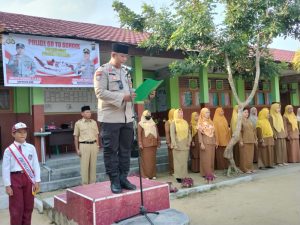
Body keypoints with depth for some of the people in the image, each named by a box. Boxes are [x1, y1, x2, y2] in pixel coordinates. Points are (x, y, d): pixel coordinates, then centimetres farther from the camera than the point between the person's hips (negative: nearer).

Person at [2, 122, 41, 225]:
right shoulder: (9, 150, -7)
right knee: (16, 208, 4)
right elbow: (5, 168, -7)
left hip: (28, 178, 3)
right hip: (15, 178, -3)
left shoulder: (31, 148, 2)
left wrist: (37, 181, -1)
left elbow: (36, 165, 2)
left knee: (28, 206, 13)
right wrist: (7, 185, -8)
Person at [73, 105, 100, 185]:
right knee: (84, 165, 1)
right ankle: (85, 183, 11)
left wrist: (97, 146, 9)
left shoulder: (94, 122, 10)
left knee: (93, 165, 8)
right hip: (84, 145, -3)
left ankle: (92, 182, 20)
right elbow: (76, 137, 1)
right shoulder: (78, 123, -1)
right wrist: (77, 149, -3)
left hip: (93, 145, 4)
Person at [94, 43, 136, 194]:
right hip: (111, 117, -6)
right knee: (111, 150, 0)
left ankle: (123, 178, 20)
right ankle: (114, 181, 10)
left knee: (126, 149, 9)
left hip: (127, 117, 7)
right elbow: (100, 92, -15)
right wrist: (122, 97, -20)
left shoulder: (126, 72, 18)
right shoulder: (102, 71, -4)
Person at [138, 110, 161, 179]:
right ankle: (145, 175, 2)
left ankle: (153, 174, 14)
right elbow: (139, 134, -5)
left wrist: (158, 142, 12)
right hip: (145, 145, -4)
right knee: (145, 160, -3)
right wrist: (140, 144, -11)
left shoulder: (153, 124, 16)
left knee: (153, 160, 7)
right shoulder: (140, 124, 1)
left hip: (153, 144, 5)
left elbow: (157, 133, 17)